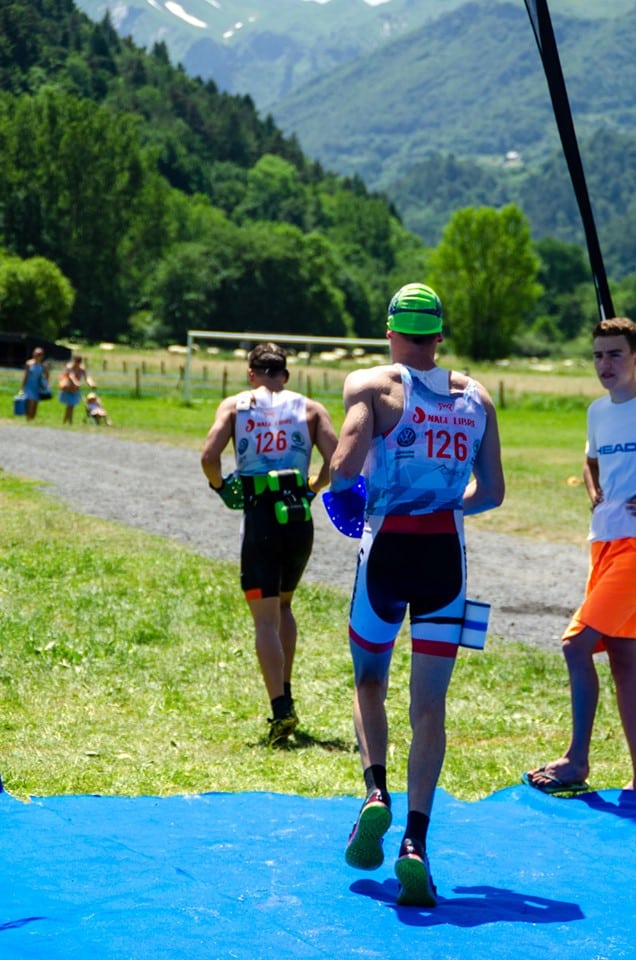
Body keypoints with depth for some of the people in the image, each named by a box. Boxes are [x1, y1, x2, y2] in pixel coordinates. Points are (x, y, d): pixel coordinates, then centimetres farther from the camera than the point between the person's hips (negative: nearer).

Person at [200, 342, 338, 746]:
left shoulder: (235, 405, 8)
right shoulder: (310, 408, 11)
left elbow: (209, 457, -6)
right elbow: (337, 461, -2)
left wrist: (220, 486, 12)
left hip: (259, 518, -2)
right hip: (300, 519, 2)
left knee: (266, 618, 0)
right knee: (283, 606, 24)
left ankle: (281, 709, -13)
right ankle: (285, 695, 23)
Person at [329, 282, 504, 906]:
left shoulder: (371, 386, -1)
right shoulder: (475, 397, 10)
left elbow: (344, 467, -15)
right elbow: (491, 493, 9)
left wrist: (340, 494, 6)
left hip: (387, 547, -2)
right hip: (446, 553, 2)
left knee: (369, 682, 19)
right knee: (429, 706, 3)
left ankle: (375, 794, -2)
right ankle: (415, 842, -7)